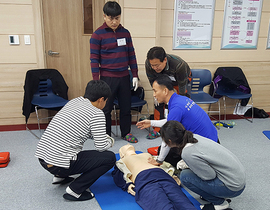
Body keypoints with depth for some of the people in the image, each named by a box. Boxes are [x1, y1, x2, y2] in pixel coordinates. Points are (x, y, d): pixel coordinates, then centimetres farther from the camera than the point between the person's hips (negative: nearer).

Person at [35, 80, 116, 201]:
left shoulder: (74, 101, 11)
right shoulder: (97, 114, -12)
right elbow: (102, 147, -8)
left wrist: (104, 136, 26)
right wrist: (110, 141, 14)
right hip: (59, 165, -8)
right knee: (110, 157, 0)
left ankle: (60, 176, 27)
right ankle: (75, 190, -2)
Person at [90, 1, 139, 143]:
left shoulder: (125, 33, 7)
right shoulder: (98, 34, -6)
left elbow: (131, 55, 12)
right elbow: (94, 59, -7)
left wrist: (135, 75, 9)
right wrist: (96, 82, -11)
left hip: (124, 77, 4)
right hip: (107, 78, -4)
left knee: (126, 107, 12)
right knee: (106, 109, 5)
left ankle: (126, 133, 30)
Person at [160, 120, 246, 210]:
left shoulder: (187, 153, -26)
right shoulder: (194, 137, -2)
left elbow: (210, 175, -17)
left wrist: (188, 167, -4)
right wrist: (189, 165, 12)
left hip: (233, 187, -8)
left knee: (185, 176, -8)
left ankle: (219, 202, 3)